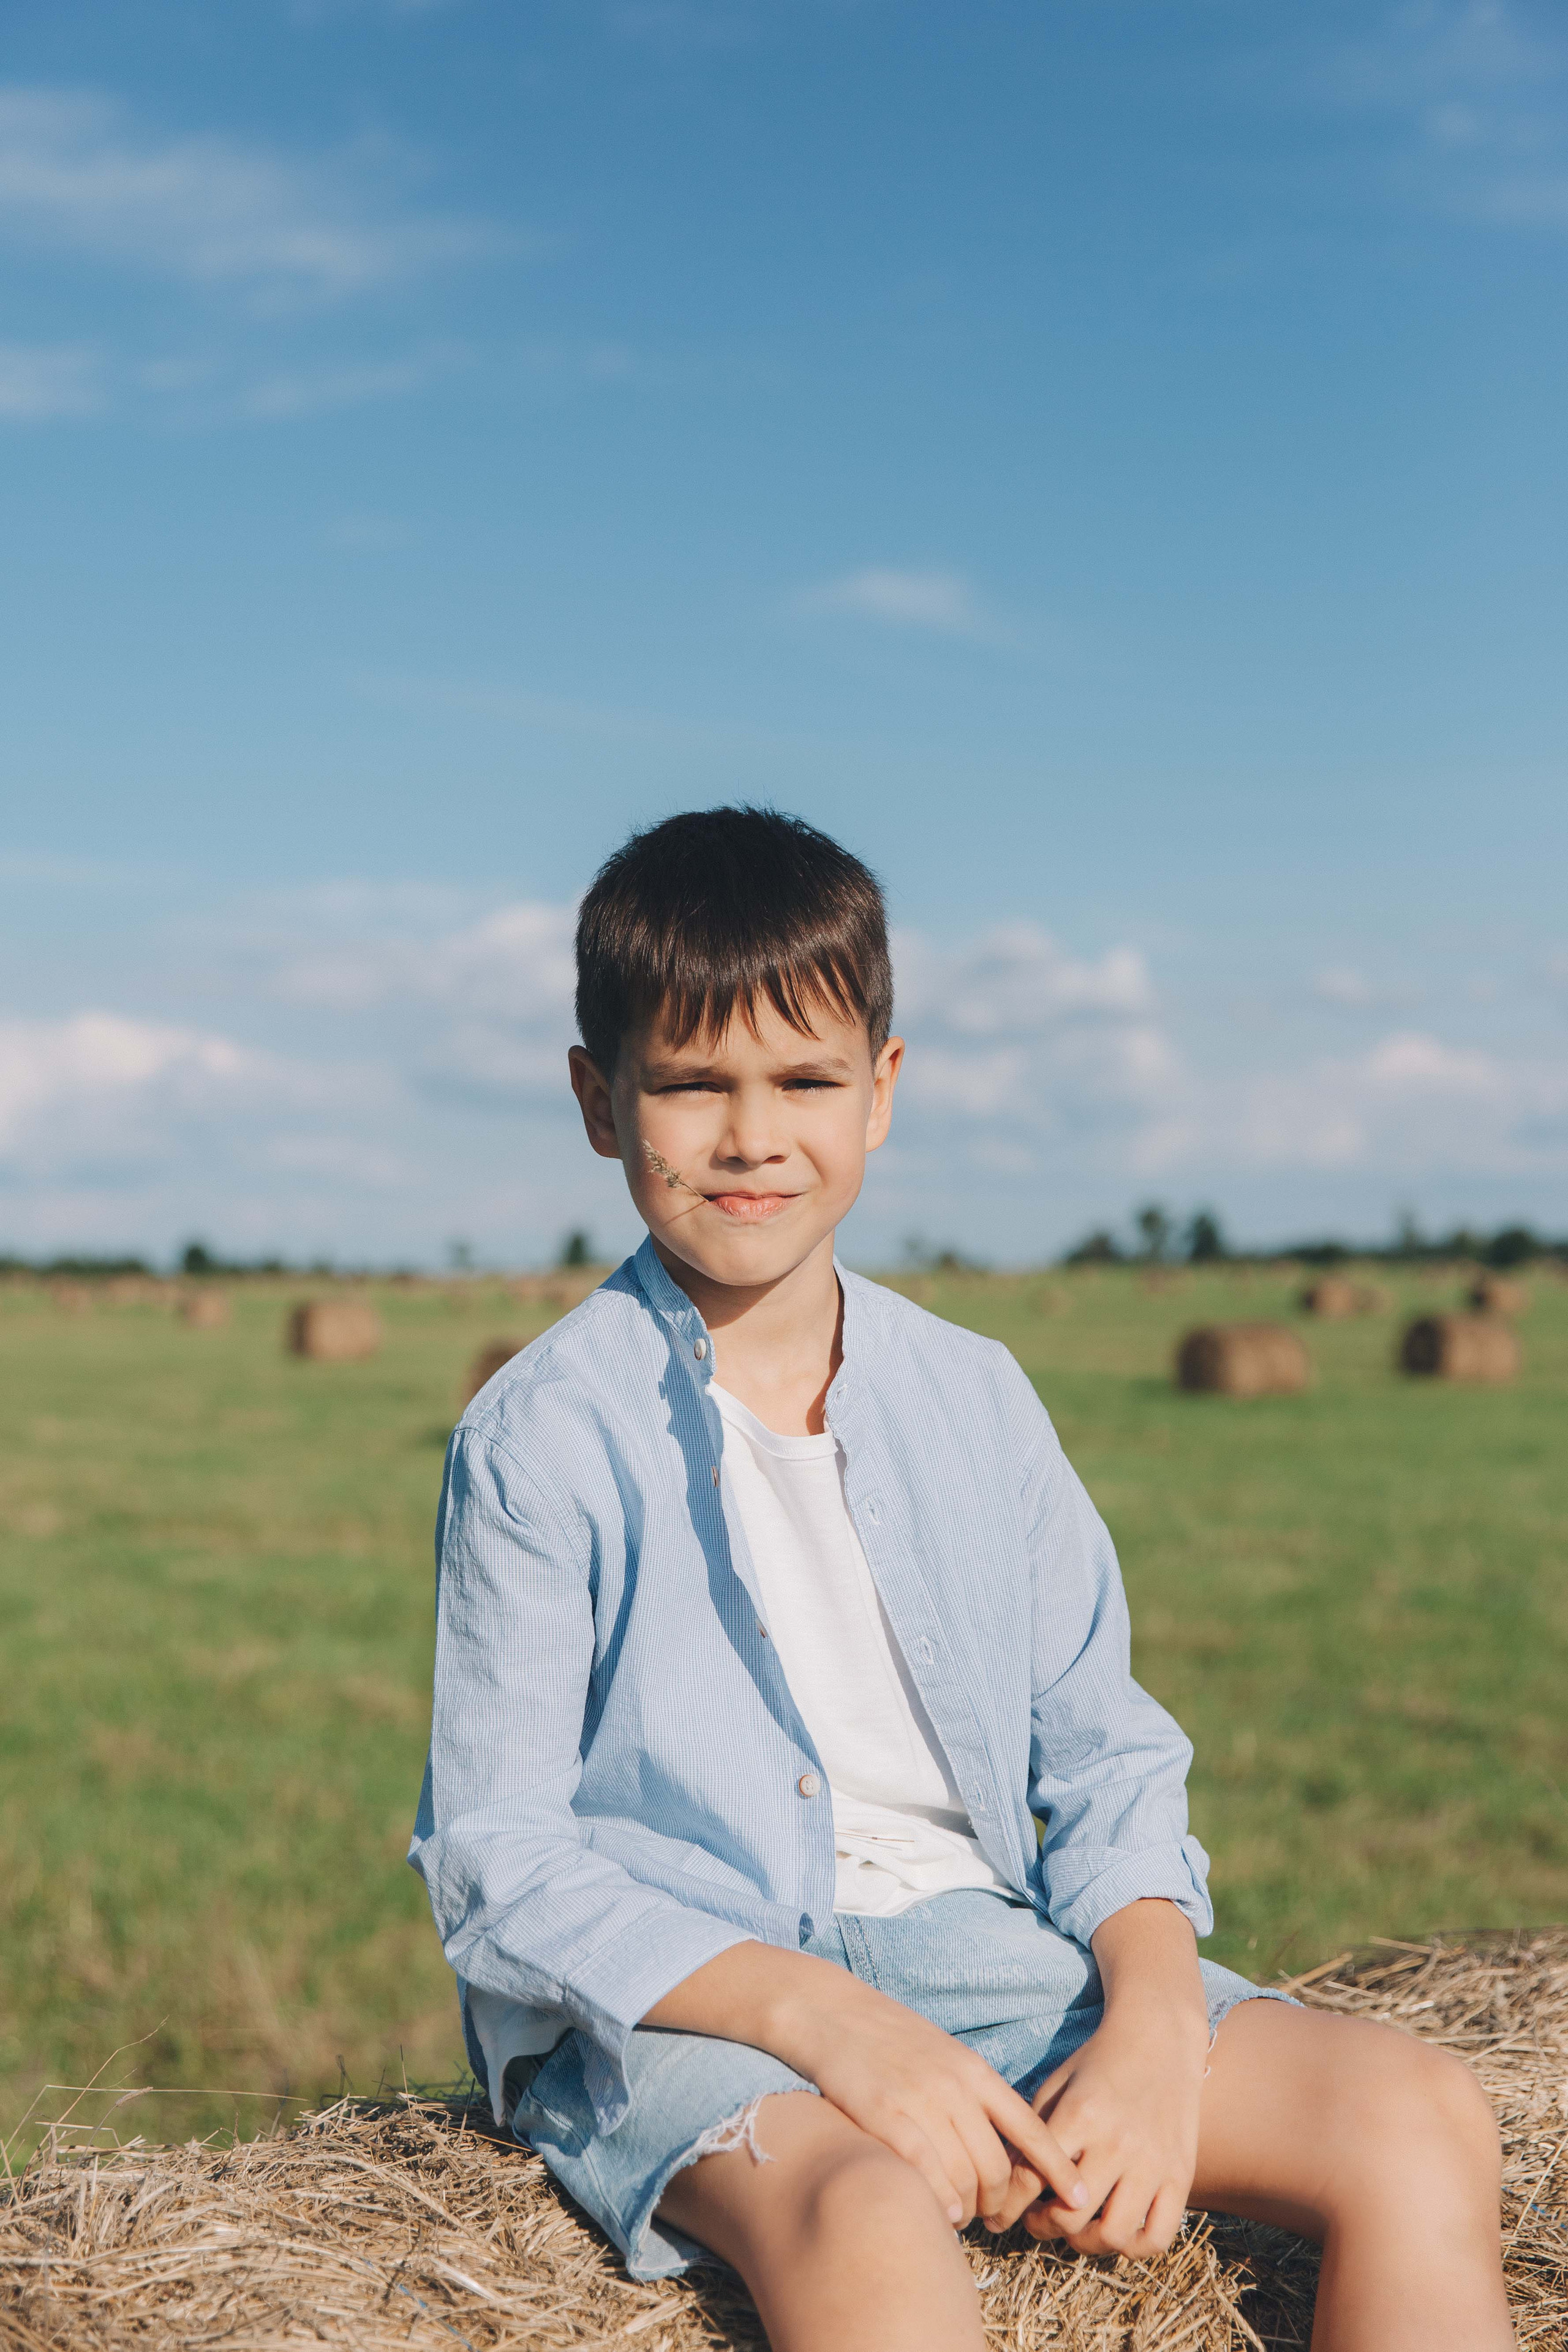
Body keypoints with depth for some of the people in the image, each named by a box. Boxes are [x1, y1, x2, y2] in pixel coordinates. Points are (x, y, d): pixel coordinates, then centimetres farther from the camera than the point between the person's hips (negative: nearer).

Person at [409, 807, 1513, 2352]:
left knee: (1422, 2118, -14)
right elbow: (499, 1858, -8)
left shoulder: (973, 1401, 10)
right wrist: (821, 2016, -20)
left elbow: (1103, 1758, 11)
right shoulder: (538, 1439, -4)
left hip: (972, 1944, 5)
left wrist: (1155, 2022, -9)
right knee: (866, 2216, -39)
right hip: (674, 1999, -4)